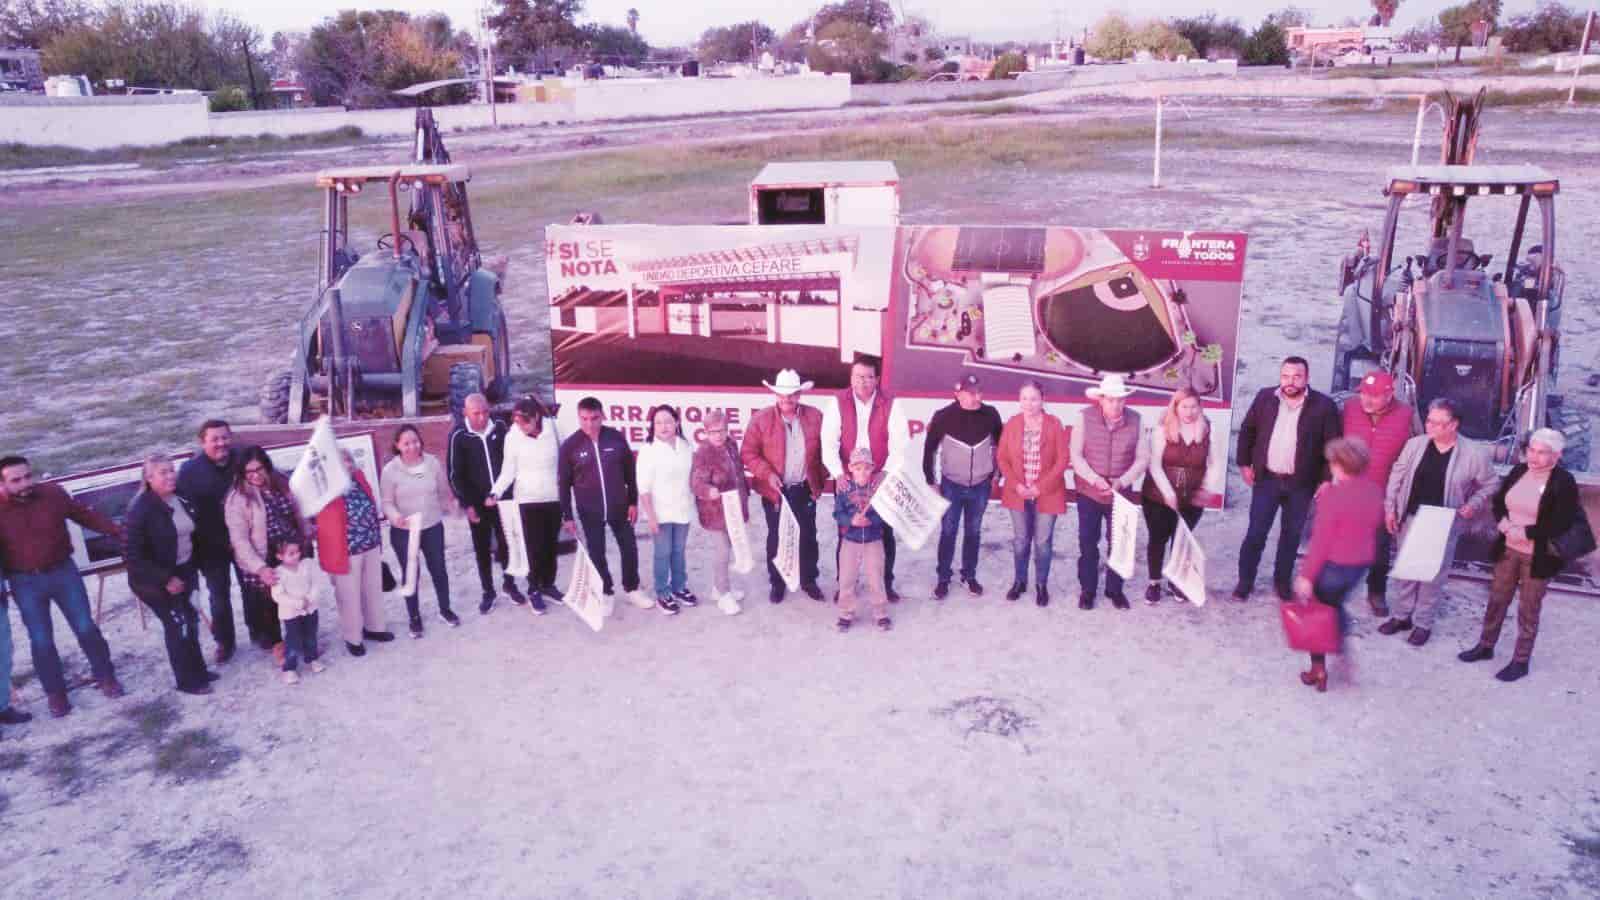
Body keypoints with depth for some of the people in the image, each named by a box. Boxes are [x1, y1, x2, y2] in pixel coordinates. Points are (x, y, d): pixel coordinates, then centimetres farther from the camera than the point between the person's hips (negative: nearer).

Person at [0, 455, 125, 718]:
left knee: (86, 628, 6)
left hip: (63, 571, 1)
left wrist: (119, 532, 0)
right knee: (41, 641, 5)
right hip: (25, 582, -1)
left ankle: (106, 678, 23)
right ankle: (55, 694, 21)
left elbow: (86, 515, 4)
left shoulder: (53, 494, -9)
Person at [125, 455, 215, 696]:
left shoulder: (181, 499, -2)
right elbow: (131, 555, -24)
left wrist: (192, 568, 13)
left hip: (183, 571, 7)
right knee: (178, 624, -1)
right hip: (154, 580, -7)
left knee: (189, 620, 17)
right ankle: (188, 680, 14)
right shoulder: (141, 509, -24)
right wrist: (165, 579, -23)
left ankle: (197, 670, 33)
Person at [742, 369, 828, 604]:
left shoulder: (815, 416, -2)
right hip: (775, 490, -2)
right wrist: (767, 474, -18)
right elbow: (748, 453, -7)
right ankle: (777, 583, 25)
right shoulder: (761, 419, -9)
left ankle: (809, 580, 29)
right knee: (776, 539, 10)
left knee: (808, 537, 13)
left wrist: (822, 475, 2)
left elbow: (825, 449, 8)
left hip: (805, 489, 2)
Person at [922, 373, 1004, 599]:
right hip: (952, 485, -2)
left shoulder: (990, 414, -7)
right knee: (948, 532, 3)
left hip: (980, 486, 2)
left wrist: (996, 473, 11)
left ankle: (970, 575, 26)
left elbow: (1001, 444, 9)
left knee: (973, 532, 13)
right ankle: (943, 578, 15)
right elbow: (929, 449, -3)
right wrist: (930, 480, -1)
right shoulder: (944, 416, -14)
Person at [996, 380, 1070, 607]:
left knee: (1043, 542, 5)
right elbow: (1002, 458, 1)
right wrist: (1017, 485, -11)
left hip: (1047, 494, -2)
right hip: (1018, 493, 2)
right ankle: (1019, 581, 29)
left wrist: (1041, 487, -14)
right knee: (1020, 540, 13)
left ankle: (1042, 585, 21)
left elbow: (1062, 460, -9)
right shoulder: (1012, 424, -2)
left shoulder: (1055, 424, -8)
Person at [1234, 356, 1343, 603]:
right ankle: (1245, 582, 16)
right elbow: (1247, 430, 8)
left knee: (1291, 536, 13)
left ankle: (1282, 581, 29)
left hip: (1301, 484, -1)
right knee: (1255, 534, 3)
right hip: (1267, 479, 1)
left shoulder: (1323, 405, -10)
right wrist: (1244, 463, 5)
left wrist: (1327, 480, -9)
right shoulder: (1265, 398, -3)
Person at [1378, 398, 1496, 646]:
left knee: (1433, 573, 7)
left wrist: (1473, 505, -14)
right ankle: (1402, 615, 29)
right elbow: (1397, 476, 6)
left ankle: (1423, 623, 21)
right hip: (1410, 518, 3)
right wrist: (1390, 508, 3)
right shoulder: (1415, 444, -3)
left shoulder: (1475, 453, -12)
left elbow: (1489, 485, 1)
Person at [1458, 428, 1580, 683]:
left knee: (1528, 610, 8)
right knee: (1497, 600, 17)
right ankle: (1485, 646, 34)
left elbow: (1561, 525, -19)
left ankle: (1521, 661, 21)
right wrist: (1503, 522, -10)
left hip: (1538, 557, -5)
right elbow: (1497, 501, 9)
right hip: (1508, 549, 5)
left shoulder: (1564, 482, -15)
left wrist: (1525, 532, -21)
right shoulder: (1518, 471, 0)